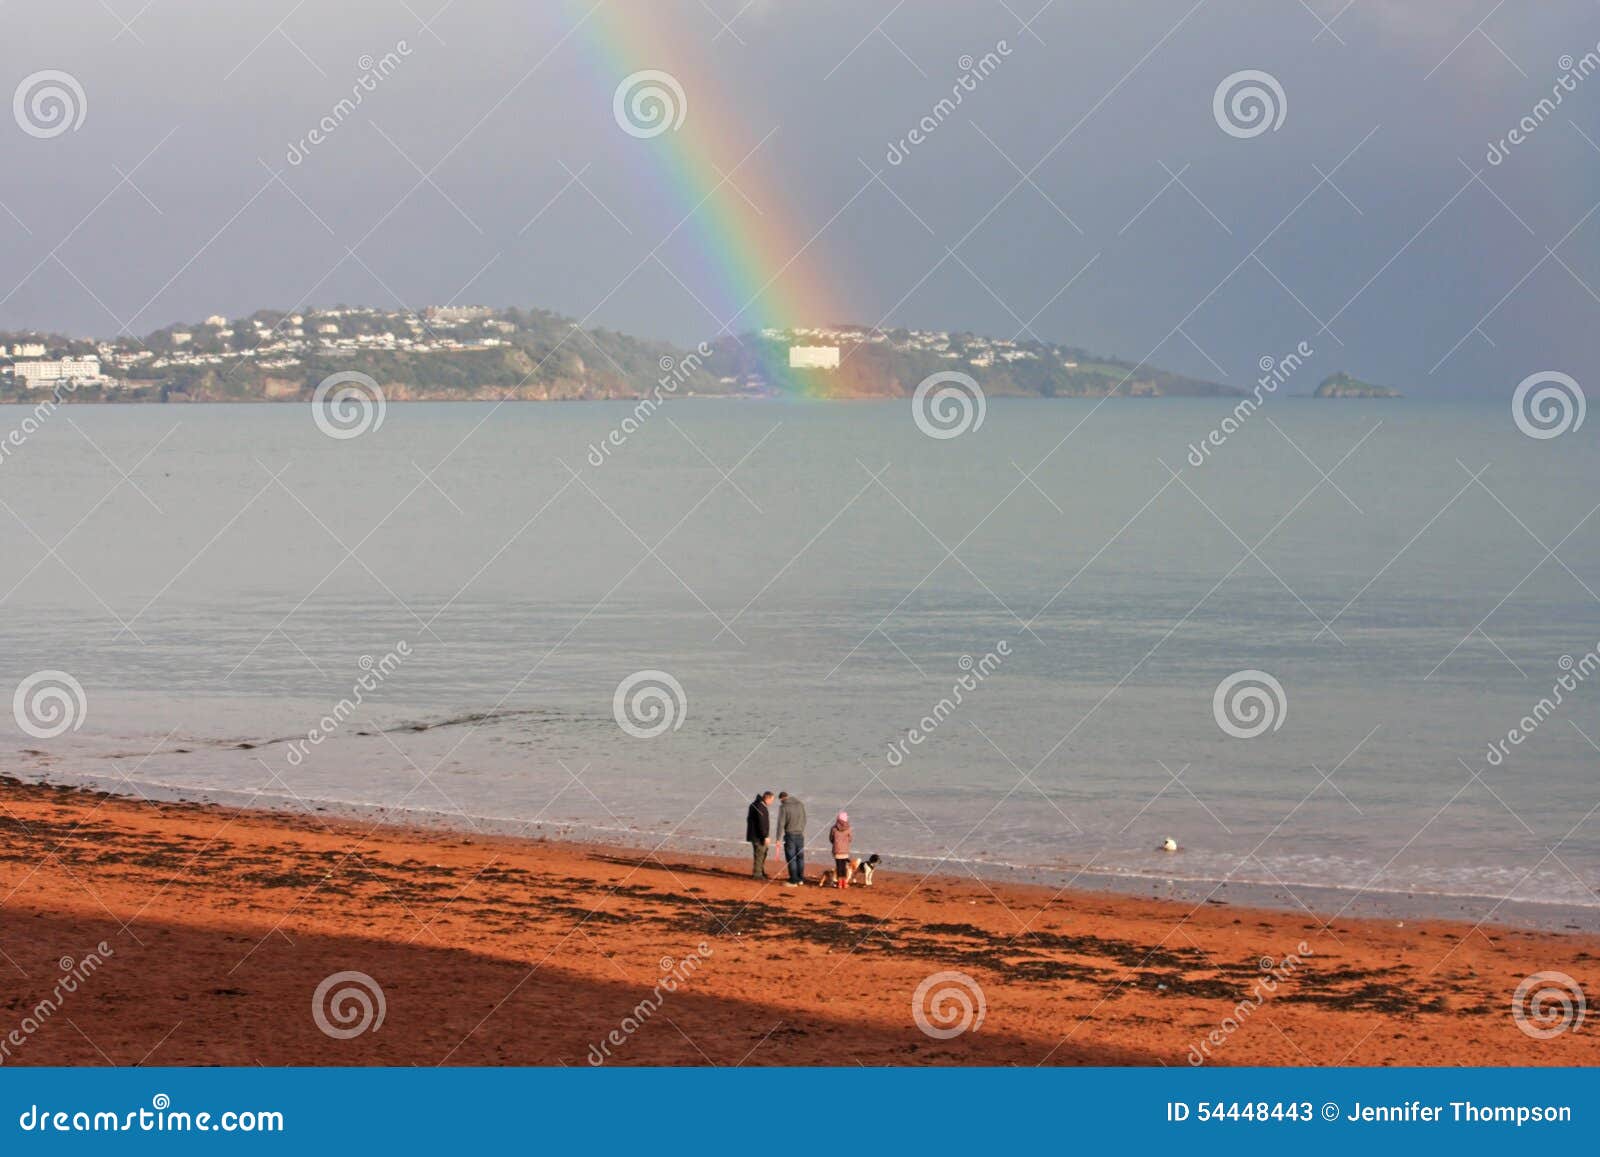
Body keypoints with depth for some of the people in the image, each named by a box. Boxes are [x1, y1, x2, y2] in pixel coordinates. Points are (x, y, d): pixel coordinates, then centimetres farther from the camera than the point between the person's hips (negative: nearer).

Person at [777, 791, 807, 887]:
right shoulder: (800, 804, 5)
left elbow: (781, 823, -13)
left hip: (790, 835, -5)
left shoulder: (783, 807, -11)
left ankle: (793, 881, 0)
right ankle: (800, 879, 19)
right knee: (800, 857, 14)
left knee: (791, 858, -1)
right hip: (800, 834, 5)